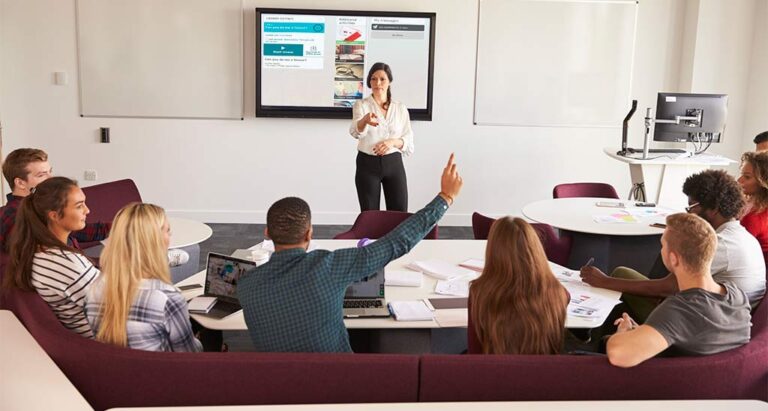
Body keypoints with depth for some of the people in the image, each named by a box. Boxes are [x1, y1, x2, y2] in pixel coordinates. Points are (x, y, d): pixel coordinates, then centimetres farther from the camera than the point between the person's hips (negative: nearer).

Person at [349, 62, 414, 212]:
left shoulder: (400, 108, 6)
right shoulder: (361, 105, -3)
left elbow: (409, 140, 5)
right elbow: (355, 131, -23)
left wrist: (393, 142, -16)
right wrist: (365, 120, -46)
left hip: (394, 164, 2)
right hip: (368, 164, -2)